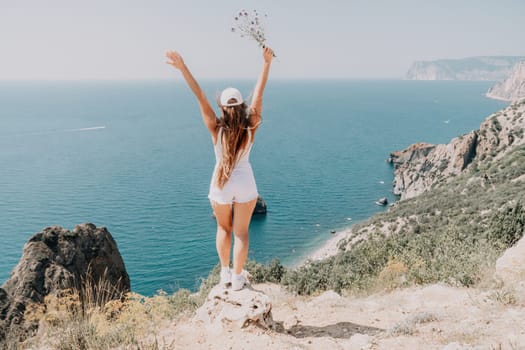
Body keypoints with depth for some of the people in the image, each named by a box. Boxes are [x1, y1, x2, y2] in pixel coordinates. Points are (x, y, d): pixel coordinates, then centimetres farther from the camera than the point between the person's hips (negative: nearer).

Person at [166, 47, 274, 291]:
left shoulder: (216, 129, -19)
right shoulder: (251, 127, -16)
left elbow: (200, 97, -24)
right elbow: (258, 94, -14)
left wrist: (183, 68, -30)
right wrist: (266, 63, -11)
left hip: (220, 184, 0)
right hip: (245, 184, 0)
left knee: (223, 229, 20)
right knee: (241, 232, 10)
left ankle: (225, 273, 26)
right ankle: (237, 278, 15)